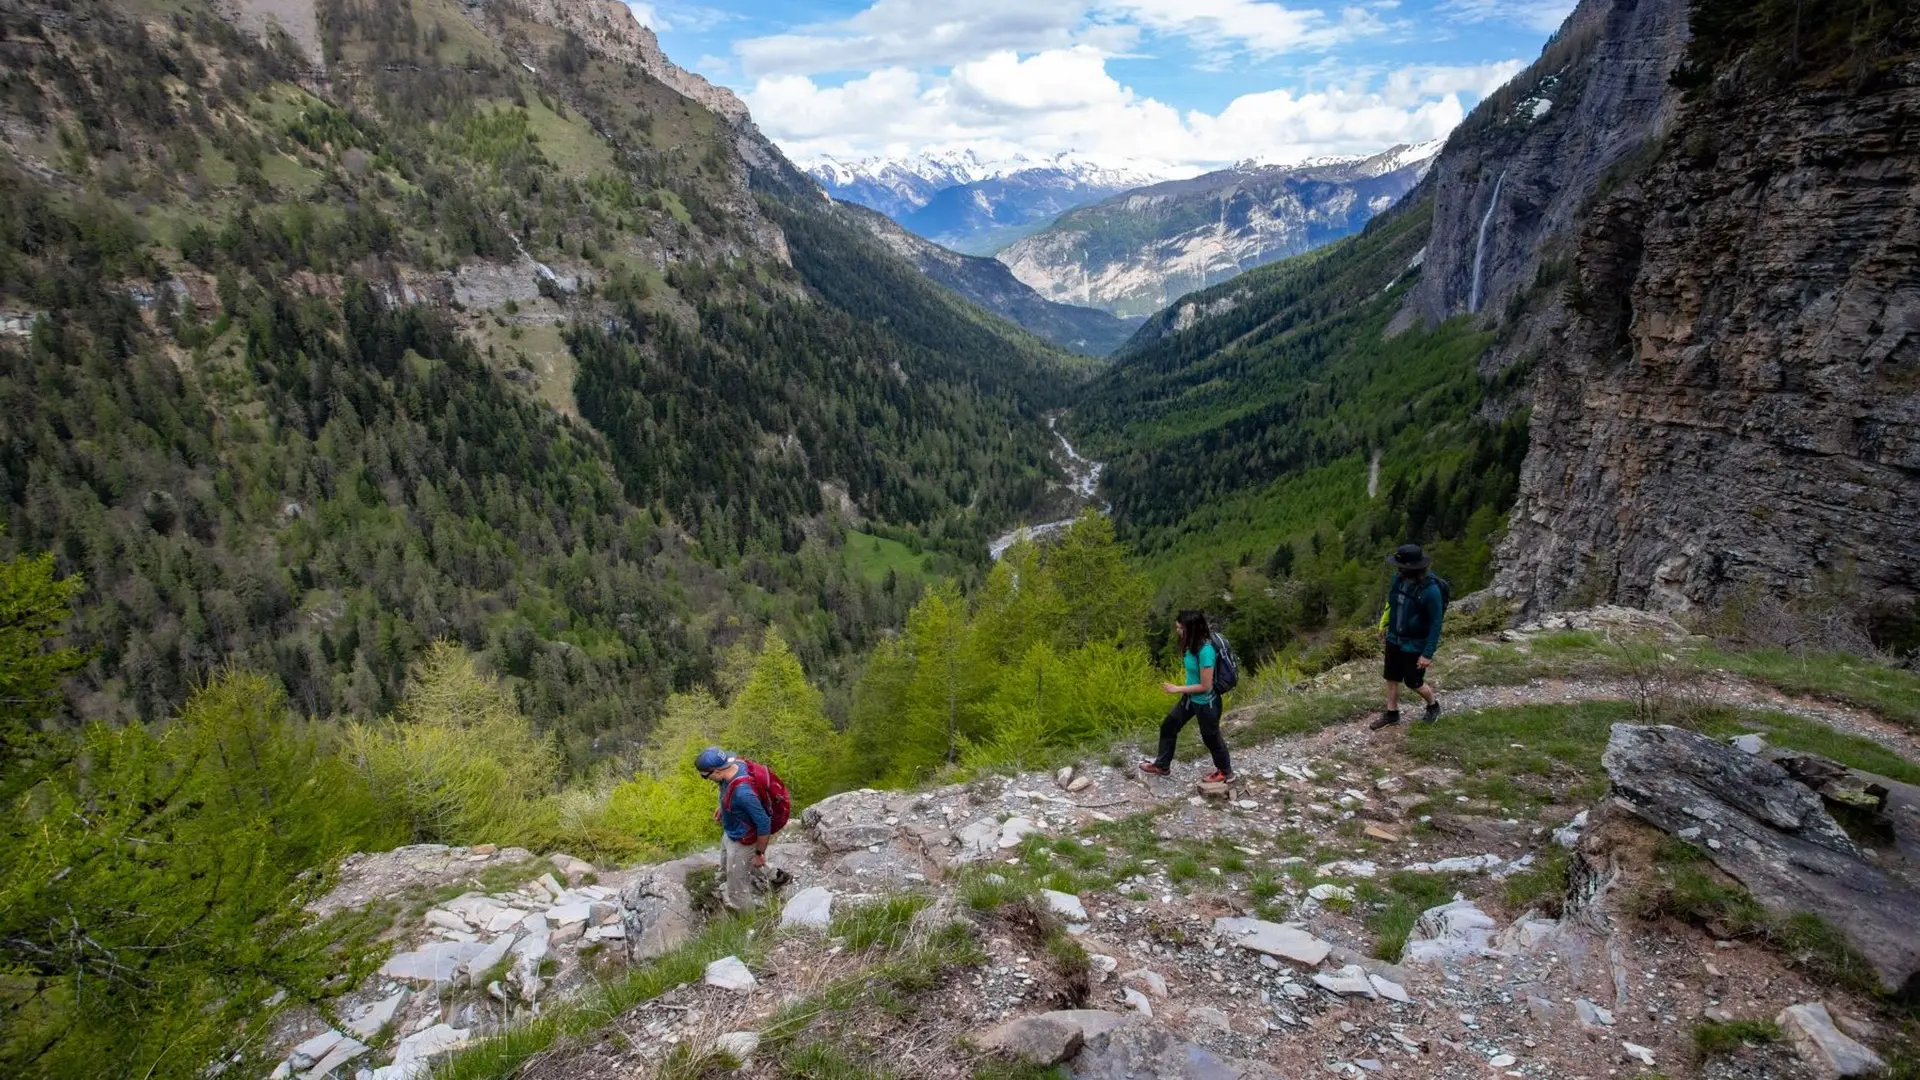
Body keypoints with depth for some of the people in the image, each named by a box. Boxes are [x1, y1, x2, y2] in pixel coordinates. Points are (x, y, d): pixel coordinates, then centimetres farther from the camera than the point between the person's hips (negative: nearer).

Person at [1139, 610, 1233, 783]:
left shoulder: (1205, 651, -33)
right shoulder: (1193, 644, -7)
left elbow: (1205, 686, -27)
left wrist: (1177, 689, -20)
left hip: (1205, 703, -8)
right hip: (1191, 698, 8)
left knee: (1211, 738, 14)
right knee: (1168, 727, 16)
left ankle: (1226, 773, 39)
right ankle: (1162, 766, 35)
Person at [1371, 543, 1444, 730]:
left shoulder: (1430, 590, -29)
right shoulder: (1398, 578, -11)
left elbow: (1436, 624, -20)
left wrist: (1428, 654, -18)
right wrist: (1383, 625, 18)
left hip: (1415, 645, -6)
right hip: (1394, 639, 6)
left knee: (1413, 683, 11)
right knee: (1391, 678, 15)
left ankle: (1433, 706, 40)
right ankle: (1392, 714, 33)